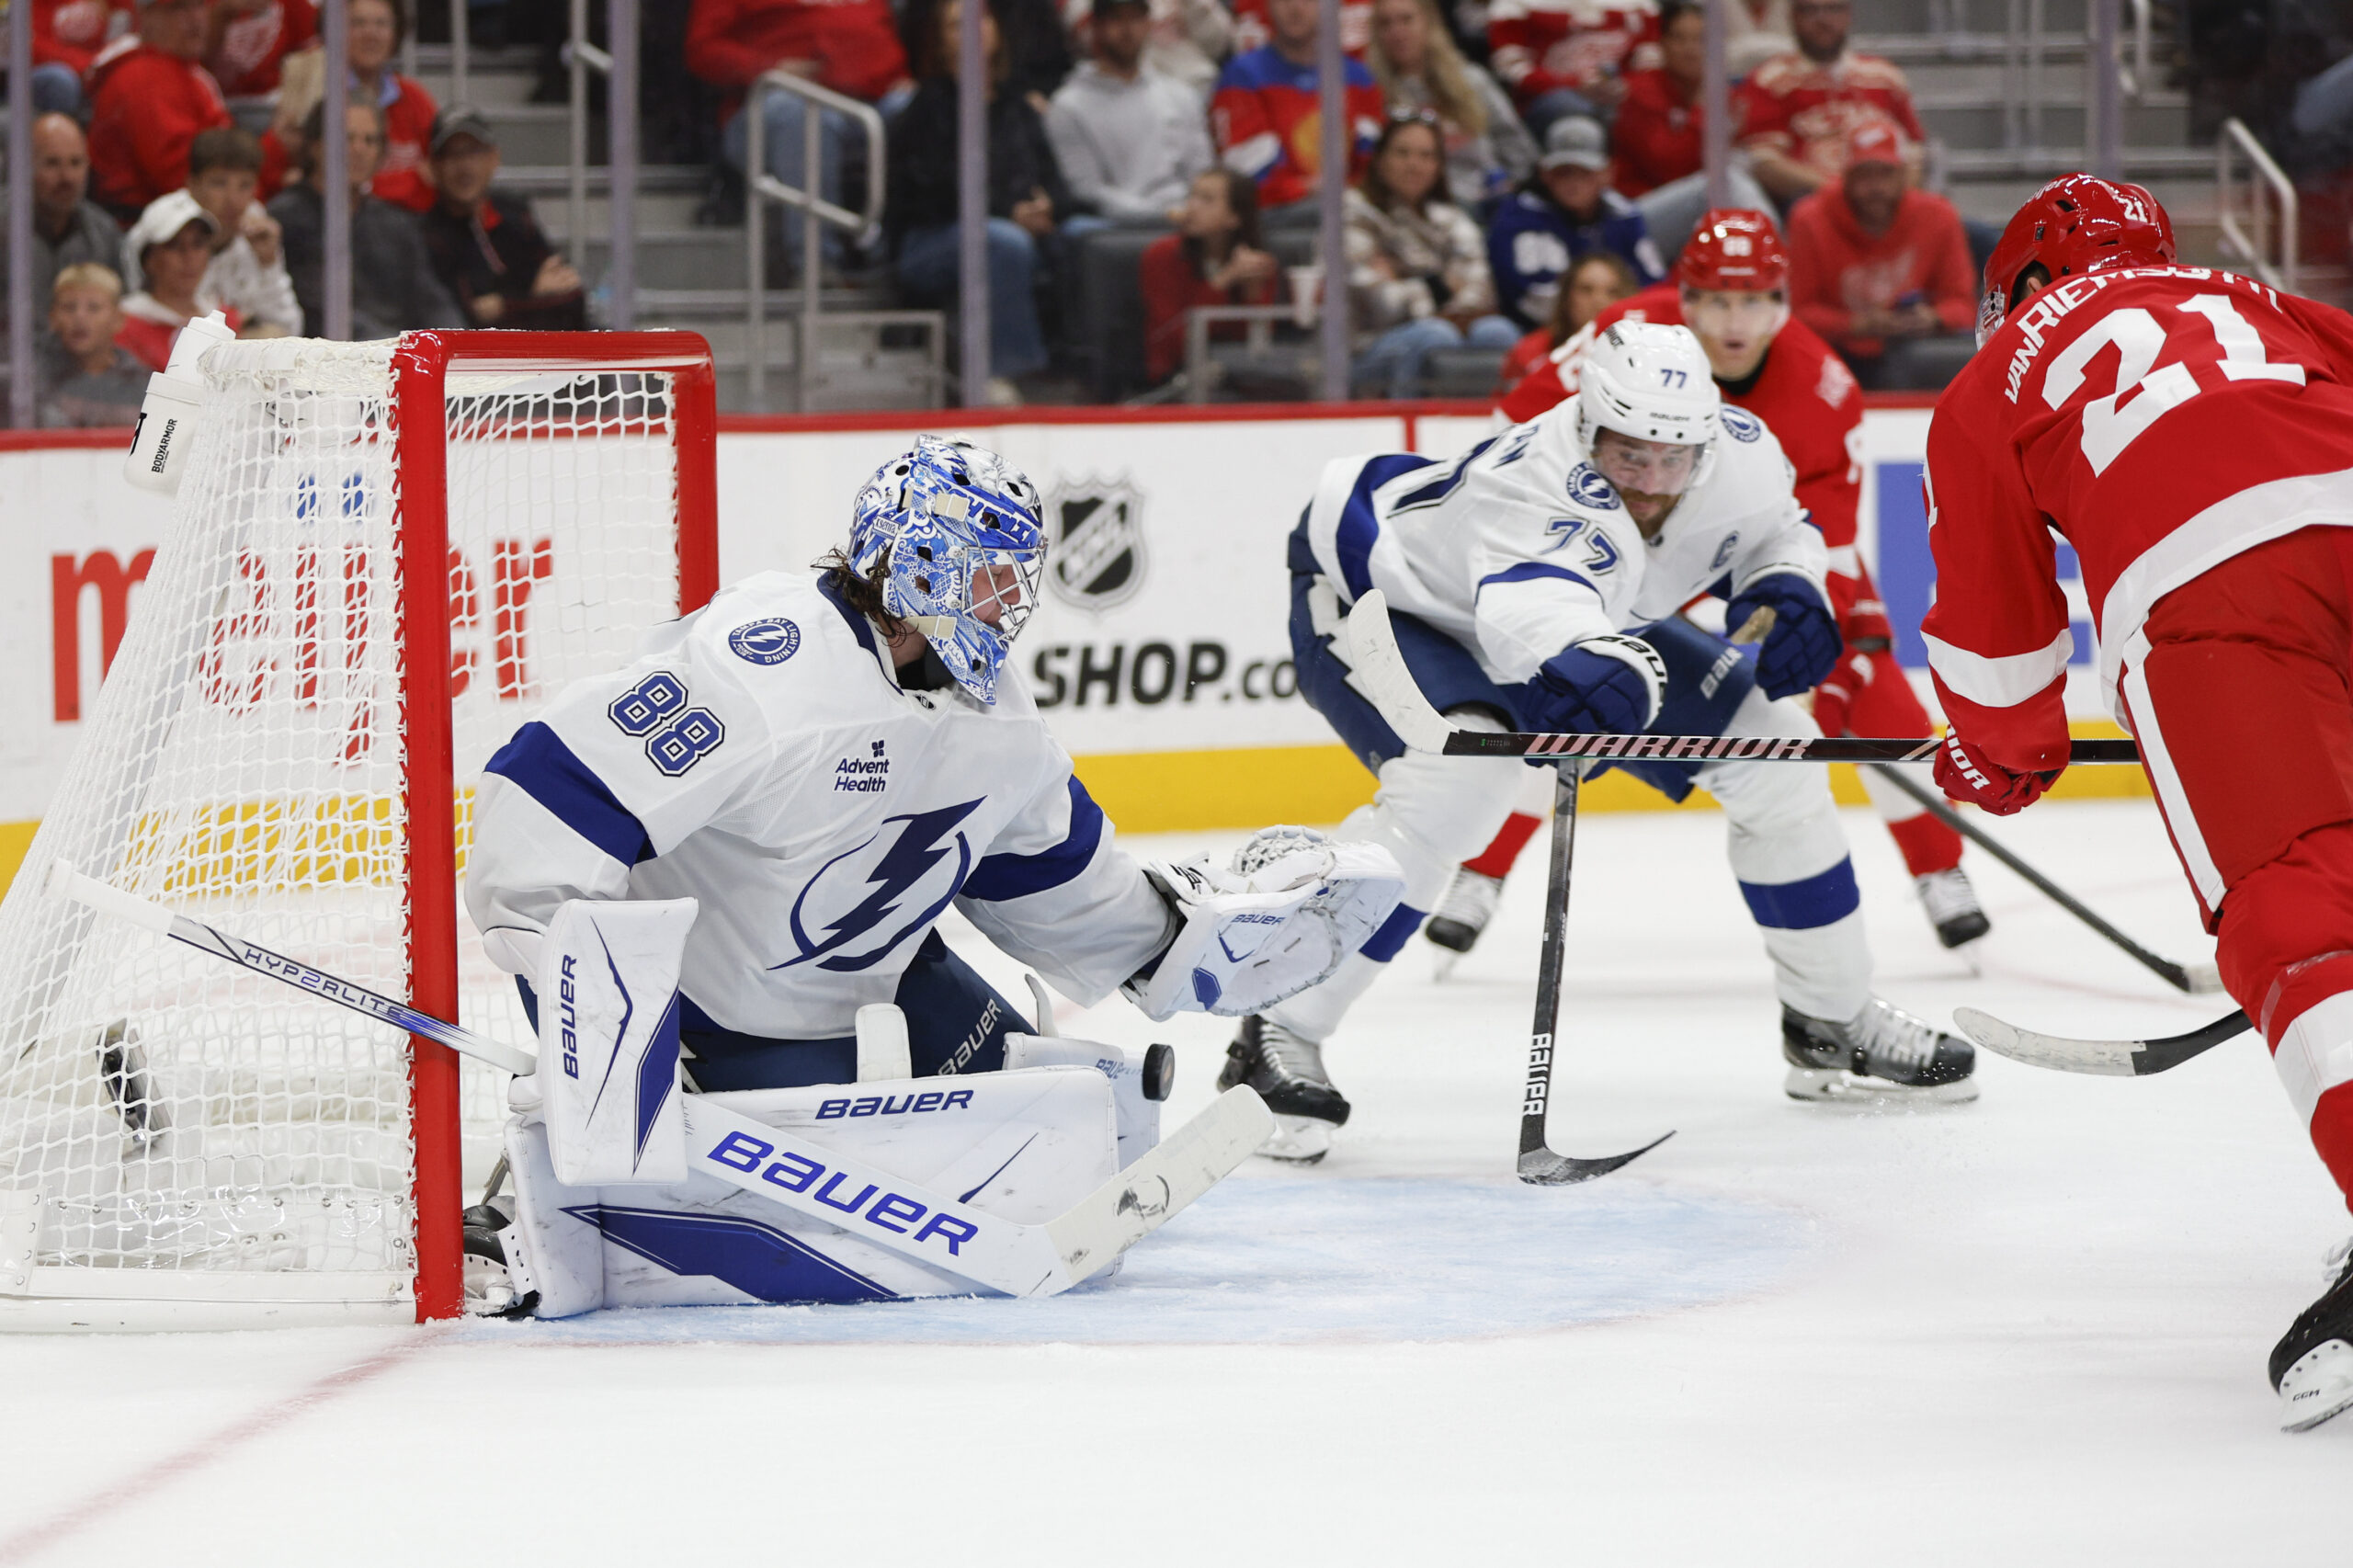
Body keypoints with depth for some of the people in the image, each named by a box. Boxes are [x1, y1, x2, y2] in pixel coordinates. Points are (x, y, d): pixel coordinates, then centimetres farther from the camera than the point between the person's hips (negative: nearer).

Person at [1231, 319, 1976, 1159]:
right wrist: (1595, 664, -84)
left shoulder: (1741, 452, -20)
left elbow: (1779, 527, 4)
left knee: (1774, 756, 2)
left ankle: (1832, 1024, 22)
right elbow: (1533, 608, -62)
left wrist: (1790, 588, -18)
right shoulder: (1536, 484, -42)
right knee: (1458, 778, -36)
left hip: (1593, 622, 8)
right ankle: (1277, 1040, -28)